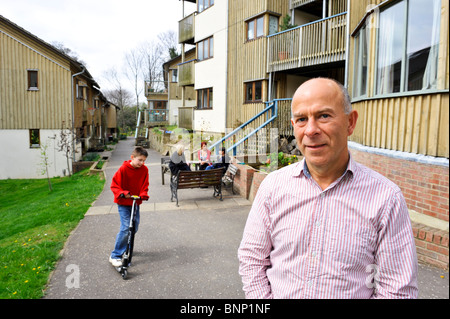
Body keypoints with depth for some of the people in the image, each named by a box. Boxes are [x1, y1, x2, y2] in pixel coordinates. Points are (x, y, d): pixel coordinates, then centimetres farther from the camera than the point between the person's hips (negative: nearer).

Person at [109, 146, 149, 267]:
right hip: (123, 203, -5)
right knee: (125, 228, -13)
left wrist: (143, 194, -16)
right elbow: (114, 185, -12)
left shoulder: (144, 170, -4)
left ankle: (127, 248, 36)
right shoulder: (123, 169, -15)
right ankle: (115, 256, -2)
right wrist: (123, 193, -28)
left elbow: (144, 185, 3)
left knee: (134, 227, 12)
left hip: (136, 202, 5)